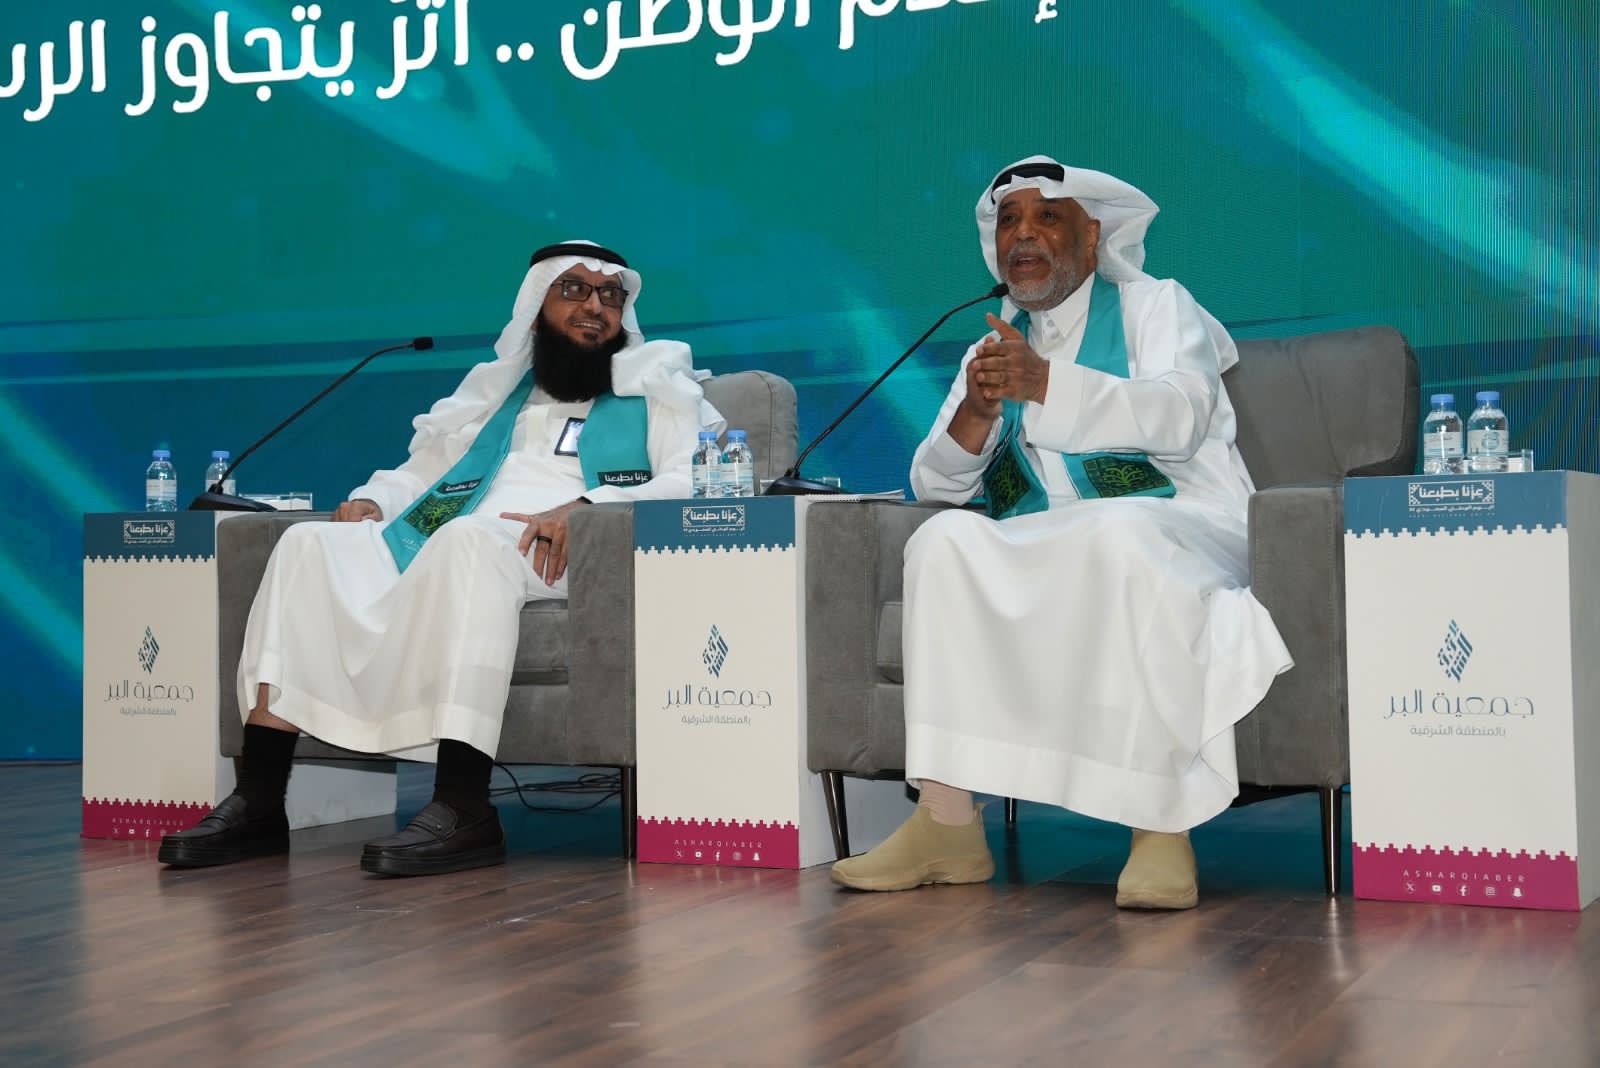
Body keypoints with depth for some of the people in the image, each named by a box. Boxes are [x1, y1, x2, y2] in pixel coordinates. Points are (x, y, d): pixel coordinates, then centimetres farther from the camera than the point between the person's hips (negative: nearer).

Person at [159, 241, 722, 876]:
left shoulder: (656, 385, 16)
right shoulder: (495, 388, 32)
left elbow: (695, 484, -2)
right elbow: (420, 470, 31)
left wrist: (587, 505, -19)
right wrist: (371, 499, 7)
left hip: (565, 559, -5)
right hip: (440, 553, 5)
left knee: (470, 538, -38)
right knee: (310, 545, -18)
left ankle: (463, 810, -44)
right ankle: (257, 801, -24)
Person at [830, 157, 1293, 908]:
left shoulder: (1154, 306, 8)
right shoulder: (993, 350, 20)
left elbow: (1177, 417, -14)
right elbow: (934, 484, 9)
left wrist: (1044, 383, -27)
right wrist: (976, 413, -13)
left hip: (1172, 529, -4)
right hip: (1040, 556, 4)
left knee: (1118, 533, -37)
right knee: (943, 541, -23)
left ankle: (1161, 826, -34)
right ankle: (947, 824, -26)